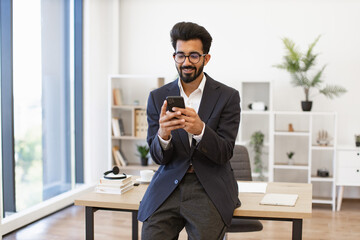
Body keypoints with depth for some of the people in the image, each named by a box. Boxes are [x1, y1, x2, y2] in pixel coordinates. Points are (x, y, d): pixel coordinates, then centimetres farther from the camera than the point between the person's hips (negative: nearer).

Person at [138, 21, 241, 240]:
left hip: (210, 189, -1)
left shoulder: (228, 97, -1)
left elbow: (224, 154, -6)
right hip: (168, 187, 2)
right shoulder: (158, 97, 5)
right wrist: (163, 135, -21)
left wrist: (200, 129, -26)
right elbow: (159, 157, 3)